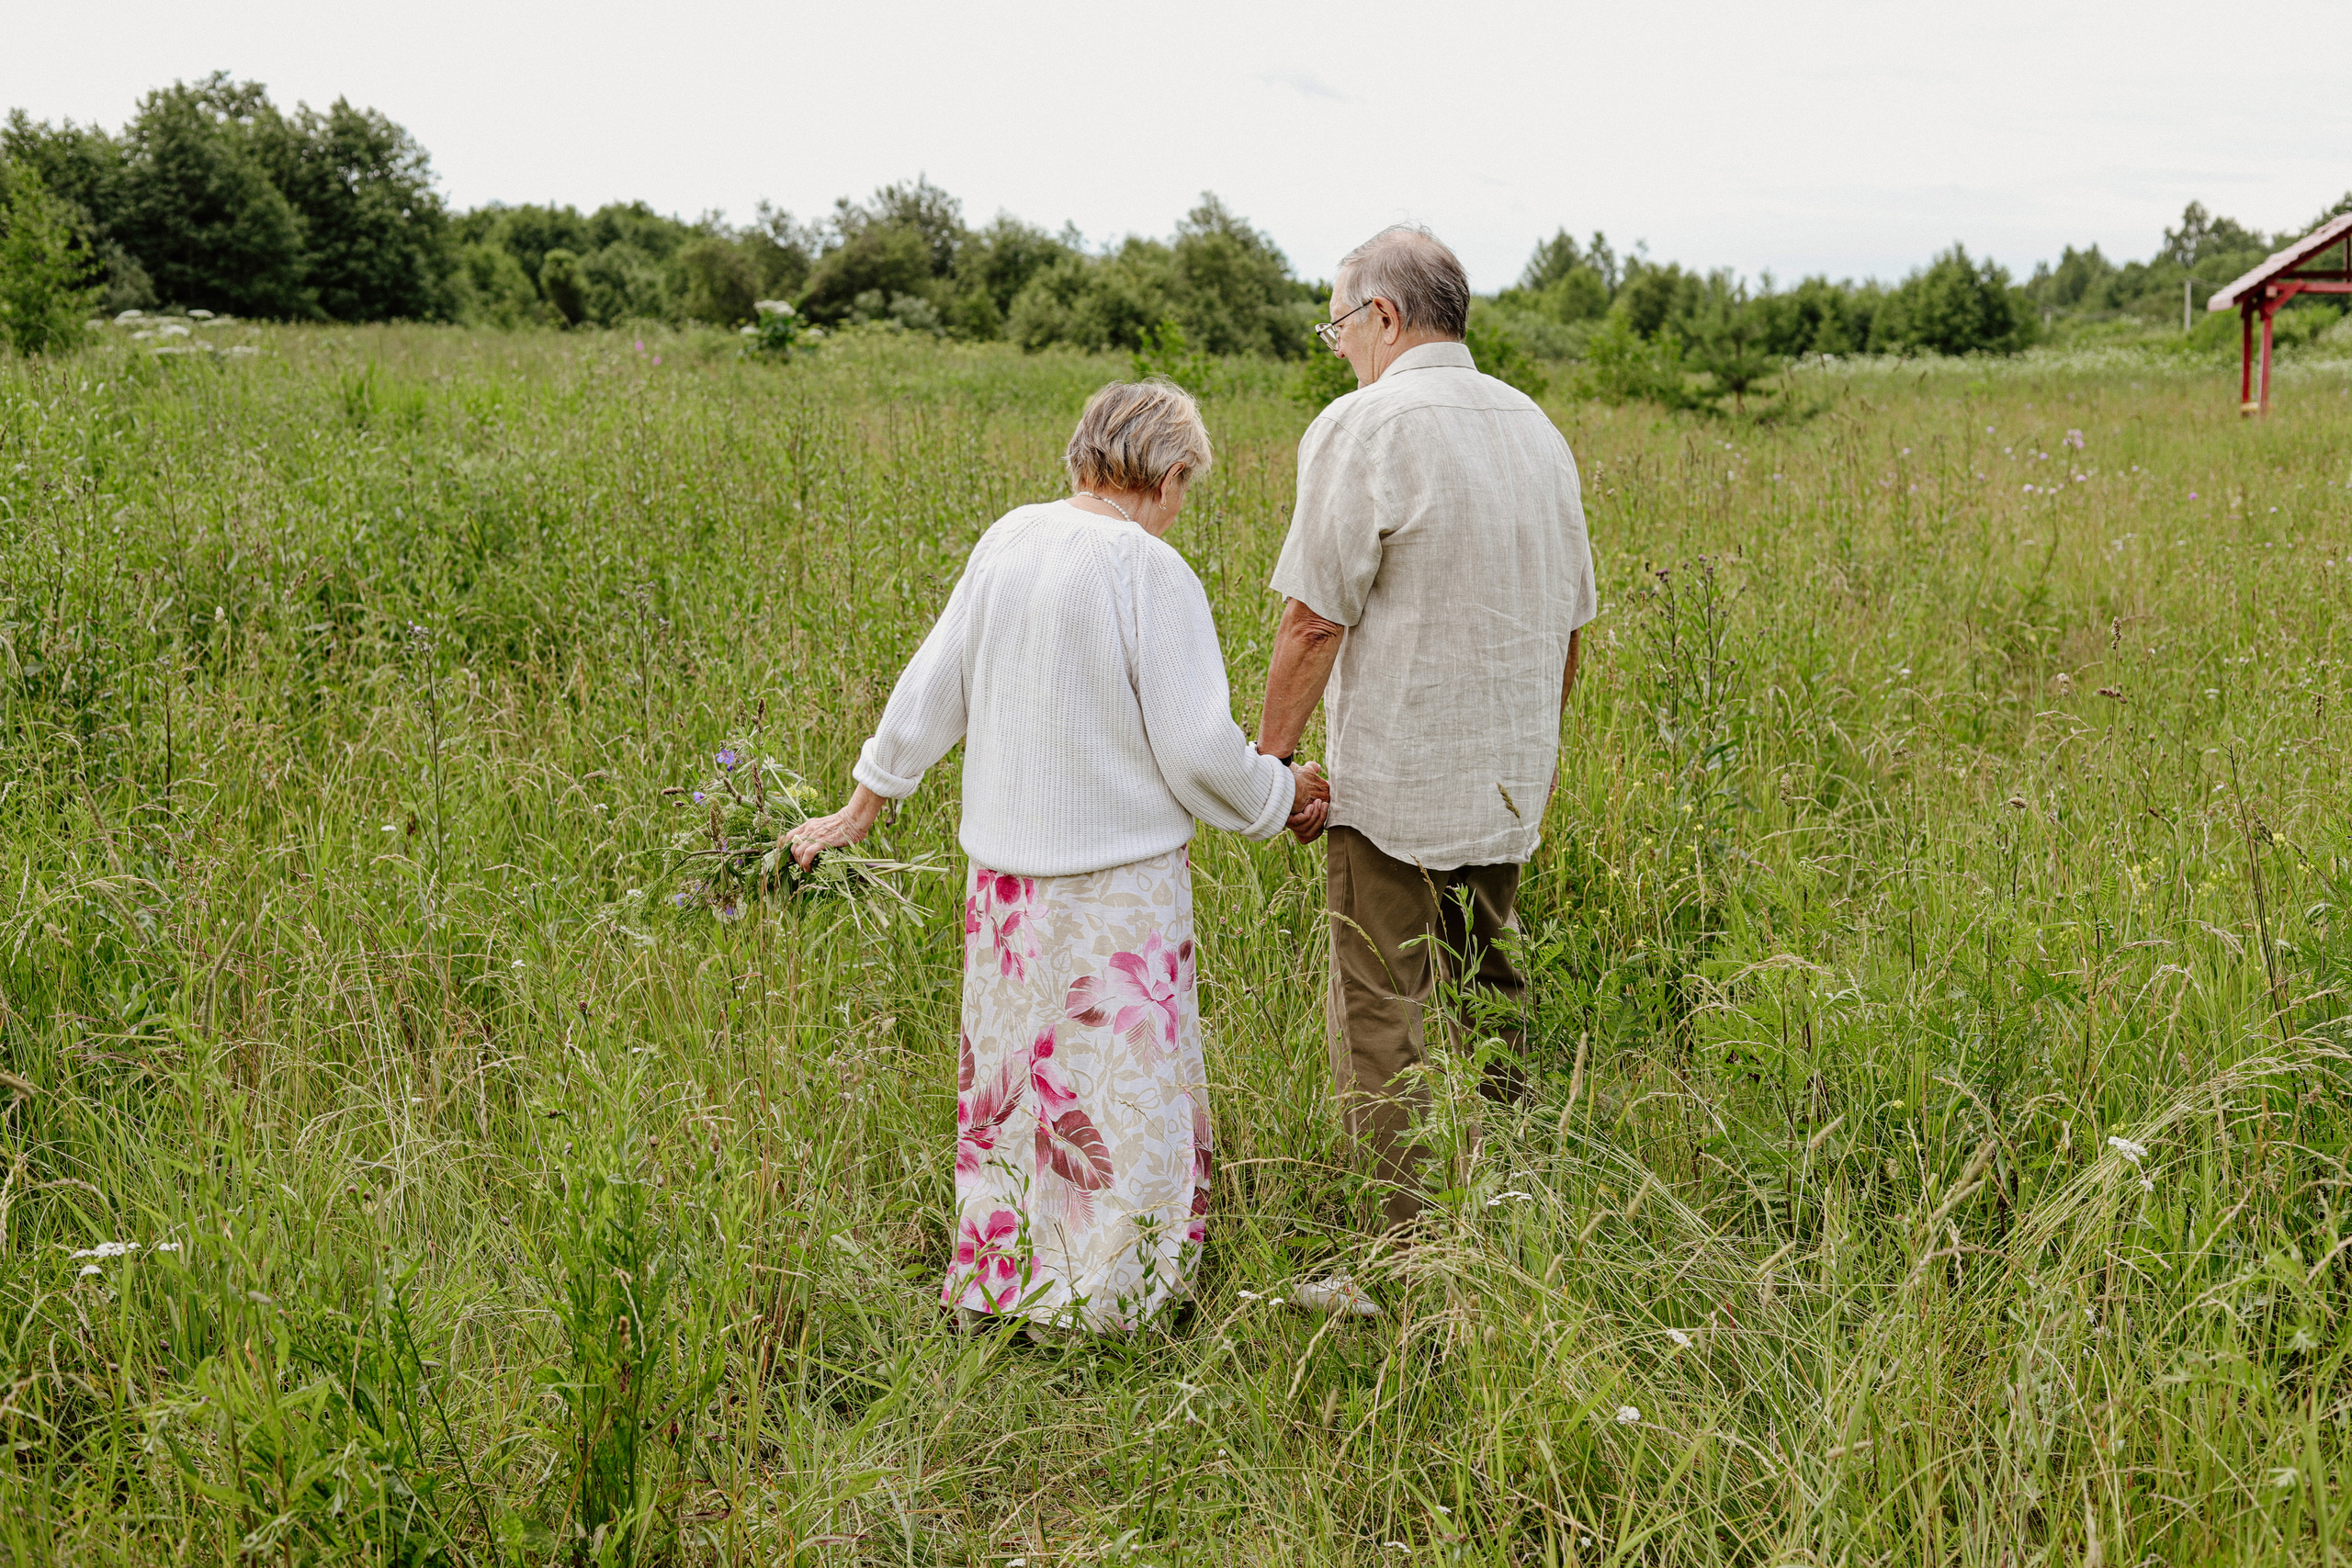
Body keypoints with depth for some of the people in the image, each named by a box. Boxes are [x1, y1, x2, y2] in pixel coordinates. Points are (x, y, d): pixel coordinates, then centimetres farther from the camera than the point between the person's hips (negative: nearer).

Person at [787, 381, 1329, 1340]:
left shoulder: (1007, 540, 2)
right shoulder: (1151, 574, -16)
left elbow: (931, 687, 10)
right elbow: (1198, 749, -15)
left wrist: (863, 807, 19)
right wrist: (1278, 801, 3)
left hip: (1002, 867, 6)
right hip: (1117, 877, -6)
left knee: (1010, 1071, 18)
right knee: (1117, 1085, 8)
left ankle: (993, 1281, 30)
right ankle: (1090, 1304, 17)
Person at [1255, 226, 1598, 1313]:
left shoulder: (1363, 427, -12)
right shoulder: (1534, 426, 11)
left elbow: (1314, 619, -16)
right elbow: (1570, 620, 17)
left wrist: (1268, 755, -6)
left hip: (1393, 783, -7)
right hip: (1507, 781, 8)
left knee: (1380, 1026, 0)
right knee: (1486, 1008, 17)